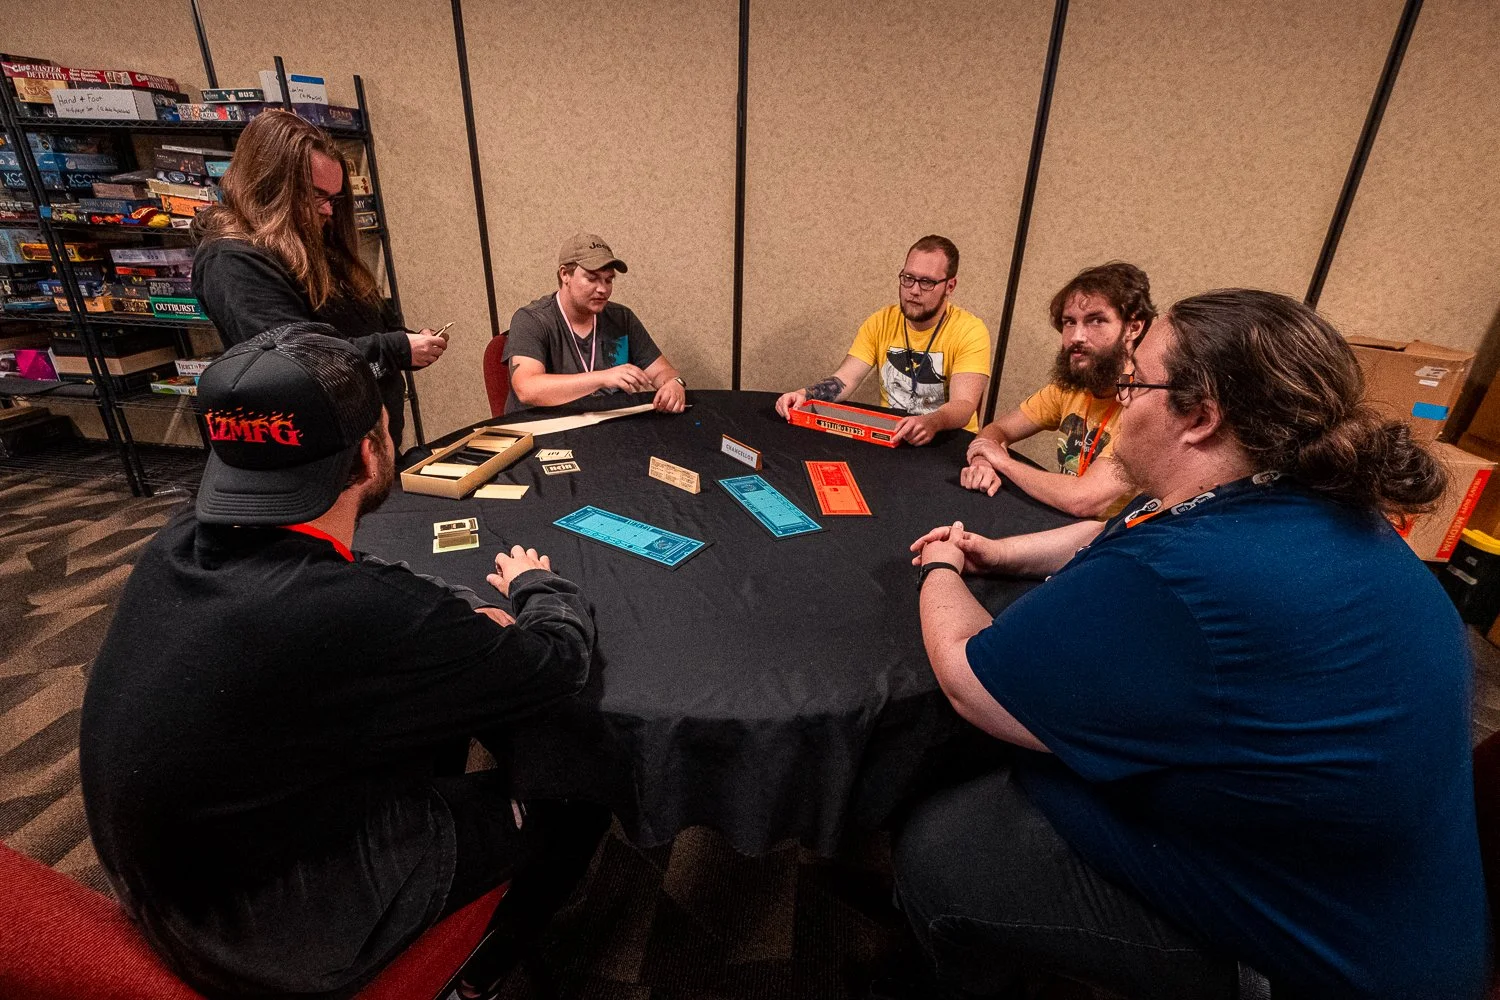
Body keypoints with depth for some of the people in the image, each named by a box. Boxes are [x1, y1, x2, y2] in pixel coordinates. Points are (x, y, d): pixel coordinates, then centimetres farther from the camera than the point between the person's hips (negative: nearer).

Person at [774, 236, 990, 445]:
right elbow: (845, 380, -6)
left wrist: (931, 423, -46)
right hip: (888, 436, 1)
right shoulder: (881, 322, 1)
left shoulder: (970, 331, -12)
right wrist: (804, 394, -27)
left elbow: (964, 405, -24)